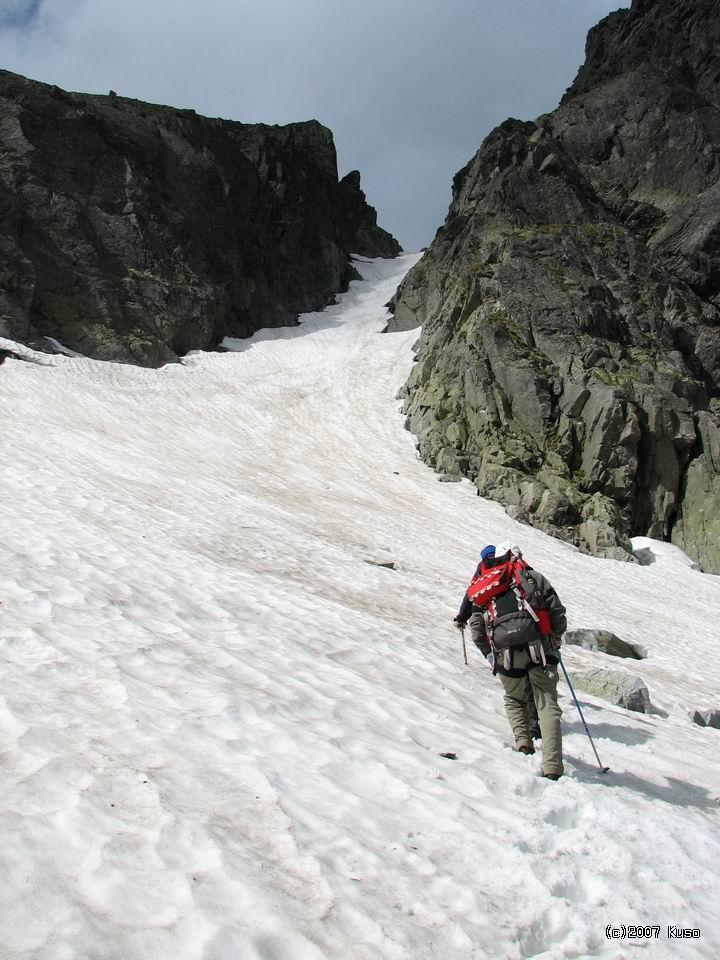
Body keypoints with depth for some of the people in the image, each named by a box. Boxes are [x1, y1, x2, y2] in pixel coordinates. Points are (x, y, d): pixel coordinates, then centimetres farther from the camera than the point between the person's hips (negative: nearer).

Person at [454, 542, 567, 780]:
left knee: (514, 699, 25)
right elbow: (558, 615, 7)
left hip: (505, 656, 1)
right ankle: (552, 766, -9)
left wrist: (489, 654, 16)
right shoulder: (535, 578, 12)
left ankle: (523, 742, 9)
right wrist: (554, 640, 23)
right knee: (548, 706, 2)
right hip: (539, 651, -1)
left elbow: (476, 627, 7)